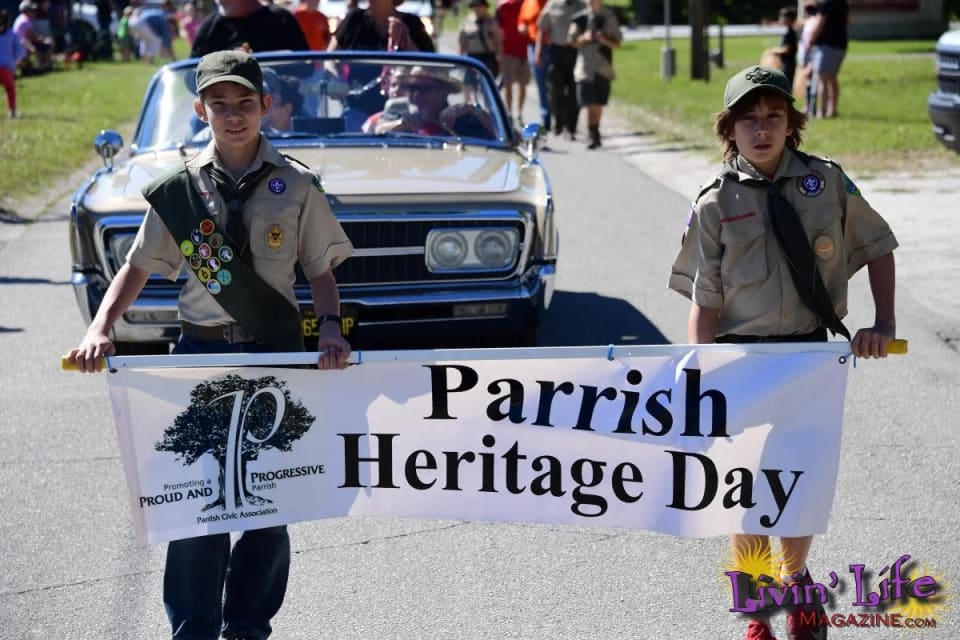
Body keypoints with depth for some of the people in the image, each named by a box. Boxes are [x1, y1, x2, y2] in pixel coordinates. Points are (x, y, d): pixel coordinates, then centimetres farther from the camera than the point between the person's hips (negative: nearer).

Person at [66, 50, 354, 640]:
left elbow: (322, 270, 6)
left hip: (278, 354, 0)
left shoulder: (296, 187, 1)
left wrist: (330, 326, -12)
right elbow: (139, 267, 7)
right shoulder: (179, 190, 2)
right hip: (201, 353, 0)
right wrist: (101, 328, -7)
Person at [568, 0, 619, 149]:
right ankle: (593, 136, -9)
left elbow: (617, 43, 6)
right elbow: (574, 42, 5)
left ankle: (595, 133, 23)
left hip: (604, 67, 2)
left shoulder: (610, 17, 5)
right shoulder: (580, 18, 2)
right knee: (589, 104, -11)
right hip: (585, 67, -2)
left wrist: (604, 40, -14)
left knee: (599, 103, 7)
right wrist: (584, 38, -15)